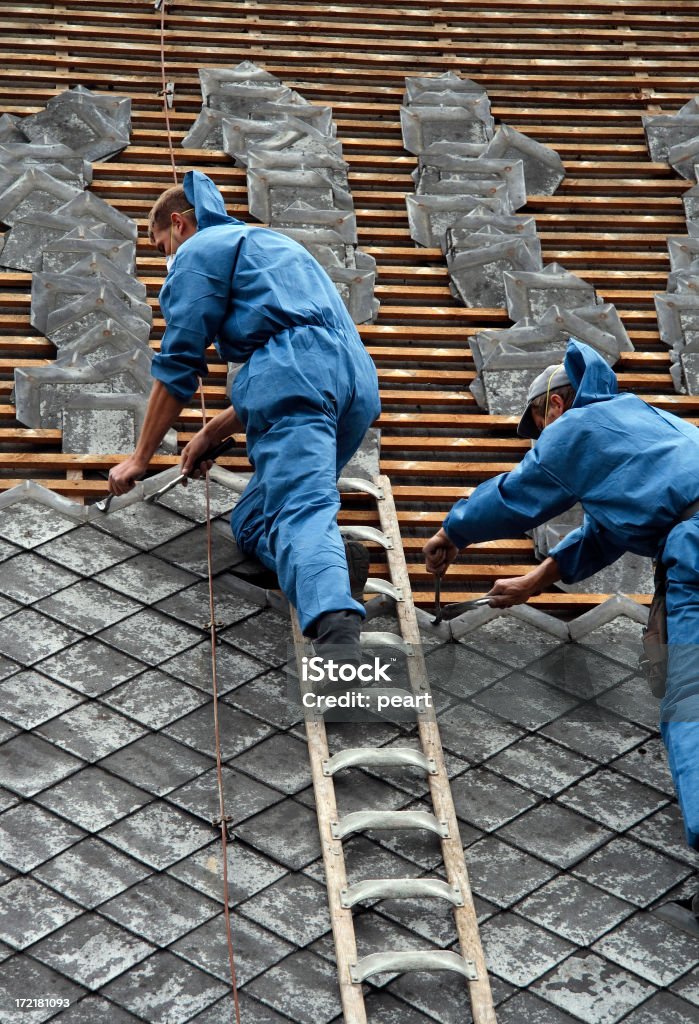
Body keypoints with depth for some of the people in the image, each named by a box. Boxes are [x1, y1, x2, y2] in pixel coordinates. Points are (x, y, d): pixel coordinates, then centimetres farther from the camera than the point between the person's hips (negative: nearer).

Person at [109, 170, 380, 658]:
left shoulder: (198, 251, 13)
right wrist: (212, 434, 41)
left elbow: (177, 369, 7)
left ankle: (337, 627, -55)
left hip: (295, 371, -8)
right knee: (252, 522, 14)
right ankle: (333, 563, -18)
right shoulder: (274, 244, 40)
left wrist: (140, 458, 16)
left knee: (302, 511, -27)